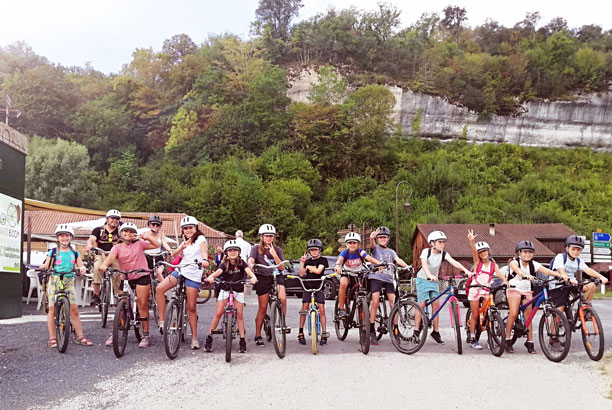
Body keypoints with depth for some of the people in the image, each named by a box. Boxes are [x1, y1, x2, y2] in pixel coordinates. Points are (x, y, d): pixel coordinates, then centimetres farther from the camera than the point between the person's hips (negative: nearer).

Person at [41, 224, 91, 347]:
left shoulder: (75, 253, 11)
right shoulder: (53, 252, 6)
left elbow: (81, 265, 6)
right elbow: (46, 265, 1)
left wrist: (82, 268, -16)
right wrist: (41, 267, -21)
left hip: (69, 281, 1)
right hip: (54, 280, -1)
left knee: (74, 309, -4)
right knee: (52, 309, -4)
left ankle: (80, 336, 2)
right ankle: (52, 338, 2)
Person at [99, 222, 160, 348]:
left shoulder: (139, 244, 5)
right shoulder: (117, 247, 5)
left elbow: (156, 245, 0)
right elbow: (111, 257, -15)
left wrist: (147, 236, -16)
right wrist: (104, 264, -36)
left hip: (141, 277, -1)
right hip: (125, 279, 1)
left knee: (143, 305, -3)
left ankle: (145, 335, 4)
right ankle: (113, 333, 14)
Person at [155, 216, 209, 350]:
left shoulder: (200, 238, 1)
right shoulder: (185, 242, 20)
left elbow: (204, 249, -21)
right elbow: (174, 255, 7)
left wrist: (205, 259, -43)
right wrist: (181, 247, -13)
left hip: (194, 275, -5)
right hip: (180, 271, 5)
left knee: (192, 307, -4)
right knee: (159, 288, -20)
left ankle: (194, 337, 6)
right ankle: (162, 320, -12)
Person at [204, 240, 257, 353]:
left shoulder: (241, 263, -5)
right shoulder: (224, 264, -6)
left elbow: (248, 270, -22)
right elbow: (218, 271, -25)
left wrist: (253, 277, -45)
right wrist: (211, 276, -48)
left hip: (238, 290, 0)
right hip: (224, 289, 0)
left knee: (239, 314, 0)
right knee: (218, 313, -6)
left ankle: (242, 340, 7)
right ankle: (209, 337, 3)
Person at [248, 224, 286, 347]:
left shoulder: (277, 249, 11)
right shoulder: (256, 248, 6)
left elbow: (282, 267, 3)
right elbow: (250, 261, -11)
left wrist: (274, 255, -10)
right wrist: (252, 267, -35)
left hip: (277, 276, 2)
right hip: (262, 278, -2)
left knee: (282, 298, -26)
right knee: (262, 307, 0)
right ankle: (258, 336, 11)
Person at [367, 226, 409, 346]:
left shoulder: (391, 252, 19)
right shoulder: (376, 248, 9)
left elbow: (398, 260, 0)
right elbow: (372, 246, -15)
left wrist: (407, 266, -21)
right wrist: (371, 238, -40)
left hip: (389, 279, 4)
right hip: (376, 277, -4)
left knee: (393, 303, -5)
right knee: (375, 302, -16)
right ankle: (372, 332, -12)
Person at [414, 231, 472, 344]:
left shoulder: (443, 253, -6)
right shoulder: (426, 251, -16)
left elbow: (454, 262, -21)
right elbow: (424, 264, -32)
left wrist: (466, 270, -37)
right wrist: (430, 275, -51)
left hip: (434, 281, 4)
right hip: (423, 279, -4)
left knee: (436, 304, -4)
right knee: (422, 304, -8)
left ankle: (435, 332, 6)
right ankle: (416, 331, -1)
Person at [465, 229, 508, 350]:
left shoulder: (493, 265, 5)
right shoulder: (477, 262, -1)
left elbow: (499, 273, -11)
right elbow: (474, 251, -18)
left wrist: (505, 280, -33)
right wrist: (471, 241, -37)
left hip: (486, 290, 2)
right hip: (475, 289, -2)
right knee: (475, 315, 1)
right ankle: (472, 339, 9)